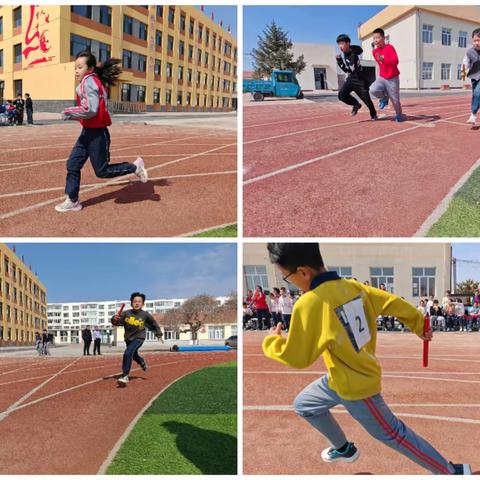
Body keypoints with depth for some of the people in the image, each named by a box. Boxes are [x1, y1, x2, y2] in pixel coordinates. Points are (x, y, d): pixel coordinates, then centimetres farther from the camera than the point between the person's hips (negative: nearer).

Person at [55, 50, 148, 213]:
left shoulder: (88, 81, -18)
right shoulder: (95, 81, 10)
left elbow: (91, 110, -26)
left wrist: (69, 113, -15)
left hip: (96, 134, -10)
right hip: (88, 132, 10)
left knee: (102, 172, 2)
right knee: (72, 164, 8)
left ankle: (135, 167, 18)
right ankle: (72, 201, 15)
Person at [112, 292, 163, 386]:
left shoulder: (145, 315, -13)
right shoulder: (126, 313, -12)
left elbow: (154, 324, 2)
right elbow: (117, 322, -15)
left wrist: (159, 334, 4)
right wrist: (114, 319, -37)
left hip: (139, 338, -4)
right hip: (128, 338, 4)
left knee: (128, 353, -26)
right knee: (134, 356, 26)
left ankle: (125, 376, -19)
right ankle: (142, 362, 61)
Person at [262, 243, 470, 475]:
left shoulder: (310, 303, -31)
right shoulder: (353, 286, -8)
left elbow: (297, 357, -25)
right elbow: (393, 303, 0)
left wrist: (271, 341, -5)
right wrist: (419, 325, 17)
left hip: (356, 386, -9)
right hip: (348, 376, 9)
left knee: (393, 435, 9)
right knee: (303, 405, 26)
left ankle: (453, 471, 23)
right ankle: (344, 449, 48)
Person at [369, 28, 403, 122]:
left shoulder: (389, 47, -17)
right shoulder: (375, 51, 2)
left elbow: (395, 61, -31)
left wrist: (383, 59, -44)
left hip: (393, 79, -4)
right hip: (382, 78, 4)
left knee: (395, 99, 2)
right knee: (373, 90, -25)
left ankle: (398, 115, 30)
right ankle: (384, 98, 6)